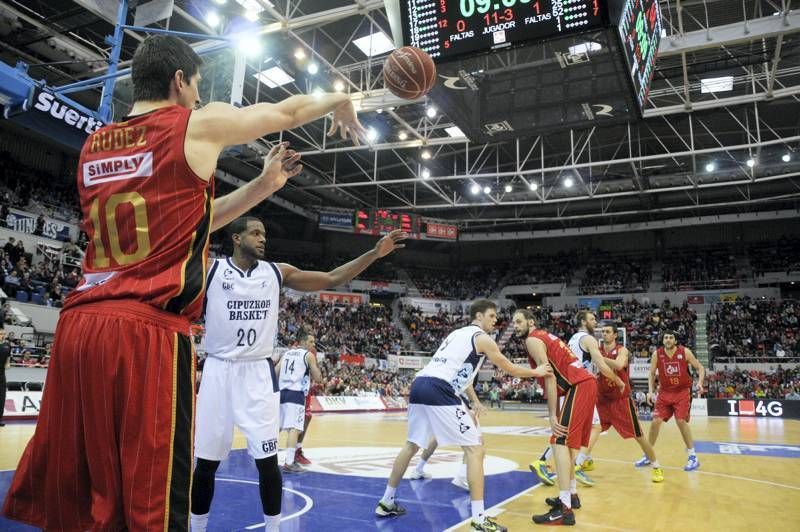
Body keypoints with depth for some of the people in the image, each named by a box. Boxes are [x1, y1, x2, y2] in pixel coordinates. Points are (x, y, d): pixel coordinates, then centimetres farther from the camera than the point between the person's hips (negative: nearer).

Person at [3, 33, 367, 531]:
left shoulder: (94, 145, 20)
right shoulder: (199, 124, 1)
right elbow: (287, 112, 17)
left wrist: (265, 185, 29)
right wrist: (339, 102, 37)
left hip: (79, 325, 8)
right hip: (148, 330, -7)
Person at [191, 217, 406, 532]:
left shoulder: (277, 272, 3)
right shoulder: (209, 270, -3)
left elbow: (331, 279, 3)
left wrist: (375, 253, -4)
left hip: (258, 373, 1)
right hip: (218, 371, -1)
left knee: (267, 460, 1)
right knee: (206, 462, 7)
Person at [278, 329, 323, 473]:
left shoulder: (286, 354, 18)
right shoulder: (309, 355, 1)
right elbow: (318, 378, 1)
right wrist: (315, 362, 13)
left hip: (281, 393, 7)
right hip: (296, 395, -7)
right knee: (294, 428, -11)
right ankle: (289, 463, -19)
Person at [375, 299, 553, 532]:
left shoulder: (456, 333, 29)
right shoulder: (482, 338, 6)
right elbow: (510, 369, 14)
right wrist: (537, 372, 29)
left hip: (419, 384, 9)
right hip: (439, 390, -8)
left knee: (412, 445, 24)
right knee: (475, 449, 0)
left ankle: (386, 502, 33)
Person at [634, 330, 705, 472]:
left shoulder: (685, 352, -10)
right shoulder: (657, 354, -5)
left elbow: (700, 368, -2)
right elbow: (652, 373, 4)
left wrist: (700, 383, -19)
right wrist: (650, 391, -5)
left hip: (682, 392, -2)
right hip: (665, 392, 2)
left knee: (681, 421, -15)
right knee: (656, 421, -2)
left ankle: (693, 456, 1)